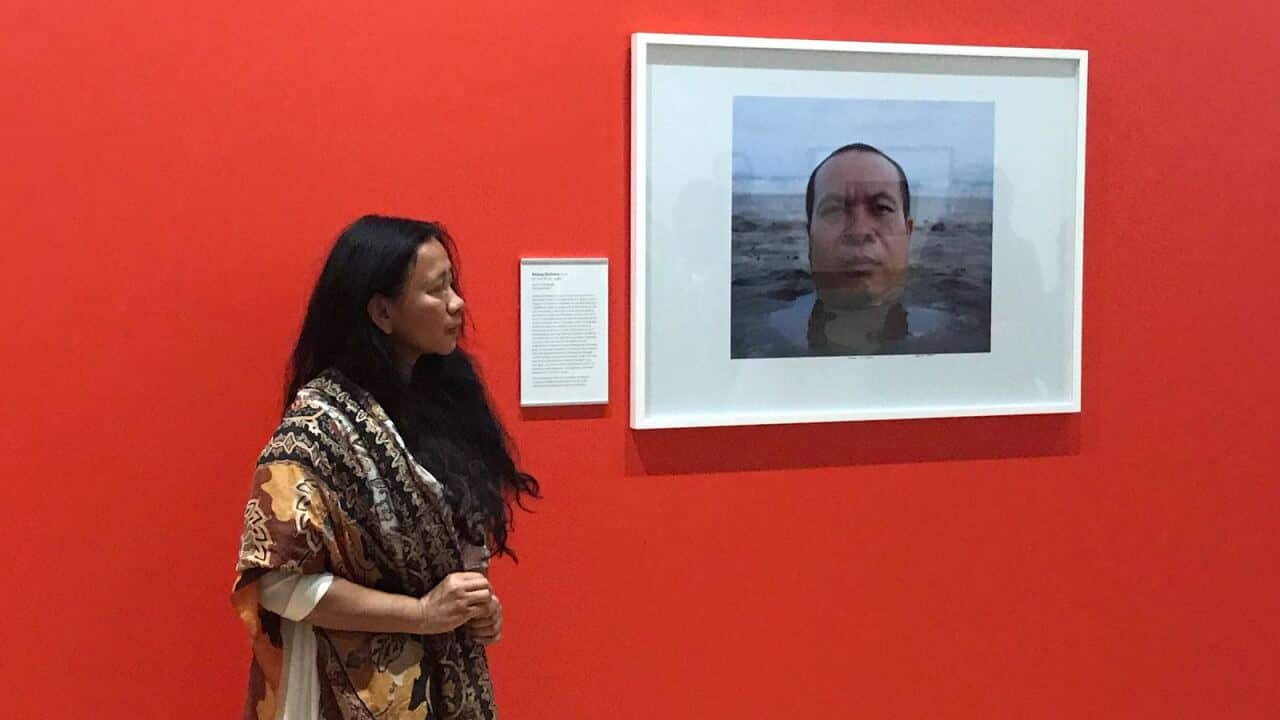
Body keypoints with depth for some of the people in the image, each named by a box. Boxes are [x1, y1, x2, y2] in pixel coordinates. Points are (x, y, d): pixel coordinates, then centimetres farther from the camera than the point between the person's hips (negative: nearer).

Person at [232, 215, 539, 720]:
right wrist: (421, 613, -21)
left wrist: (476, 603, -4)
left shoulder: (437, 394, 2)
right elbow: (276, 577, -22)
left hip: (448, 676, 7)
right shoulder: (321, 425, -19)